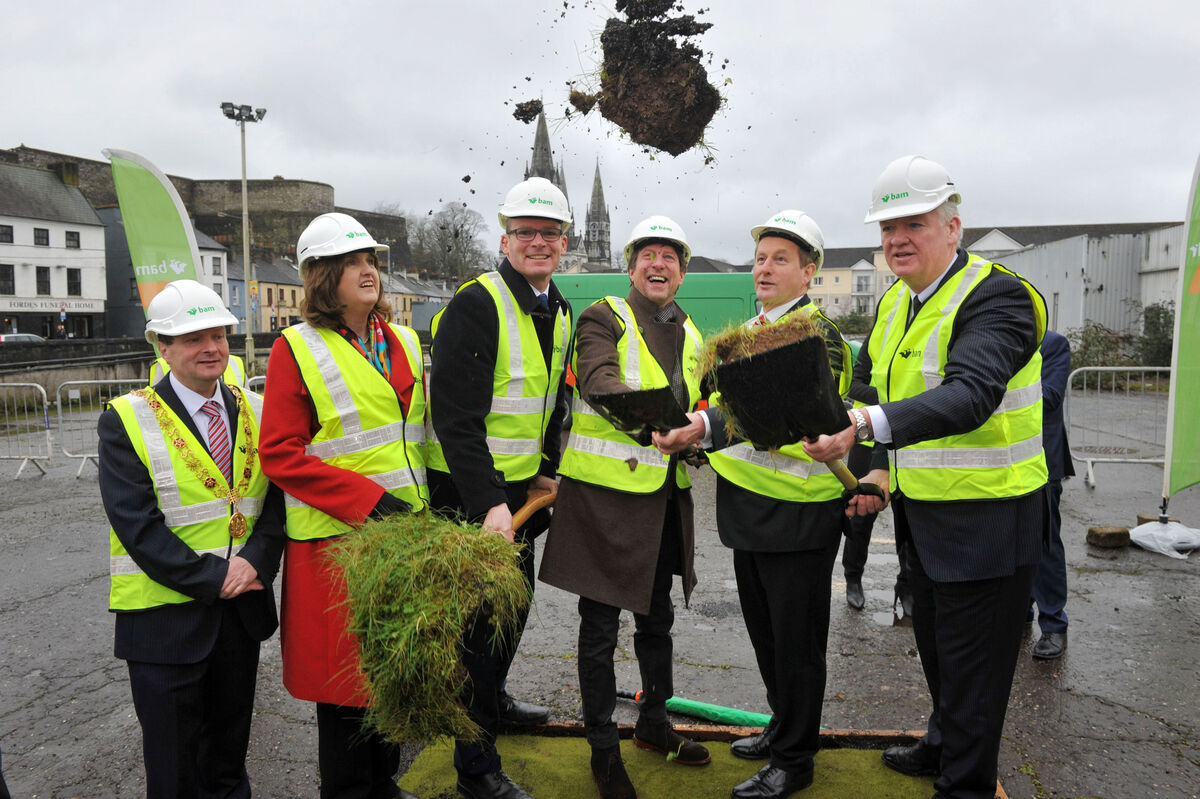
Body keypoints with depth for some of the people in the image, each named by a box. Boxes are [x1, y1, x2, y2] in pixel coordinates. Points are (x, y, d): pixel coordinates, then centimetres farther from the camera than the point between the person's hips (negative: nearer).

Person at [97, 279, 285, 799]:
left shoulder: (254, 412, 5)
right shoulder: (126, 421, -9)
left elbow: (277, 498, 1)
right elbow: (137, 524, -16)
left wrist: (255, 560, -16)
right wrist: (213, 578, -19)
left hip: (242, 609, 4)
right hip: (166, 615, -4)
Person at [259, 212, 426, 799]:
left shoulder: (404, 341, 11)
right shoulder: (297, 349, -6)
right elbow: (280, 454, -11)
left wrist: (426, 502, 6)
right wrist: (367, 499, -18)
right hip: (337, 538, -5)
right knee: (346, 673, 7)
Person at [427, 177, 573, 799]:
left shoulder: (557, 311, 8)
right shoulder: (476, 305, -20)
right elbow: (456, 418, -26)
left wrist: (546, 472, 14)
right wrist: (488, 503, -30)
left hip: (520, 485, 9)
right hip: (469, 491, -9)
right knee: (481, 613, 0)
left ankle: (493, 699, 48)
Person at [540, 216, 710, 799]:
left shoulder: (691, 335, 15)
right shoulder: (603, 319, -6)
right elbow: (601, 382, -25)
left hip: (666, 497, 6)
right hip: (606, 493, -6)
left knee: (657, 617, 20)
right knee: (600, 625, 5)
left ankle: (653, 723, 40)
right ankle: (603, 749, 22)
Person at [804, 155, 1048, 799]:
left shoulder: (998, 297, -20)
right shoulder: (895, 301, 7)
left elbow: (971, 395, -36)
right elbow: (867, 384, 17)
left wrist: (868, 426, -48)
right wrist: (876, 472, 7)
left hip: (987, 514, -8)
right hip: (920, 505, 8)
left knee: (971, 655, 6)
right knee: (934, 642, 25)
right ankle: (943, 743, 47)